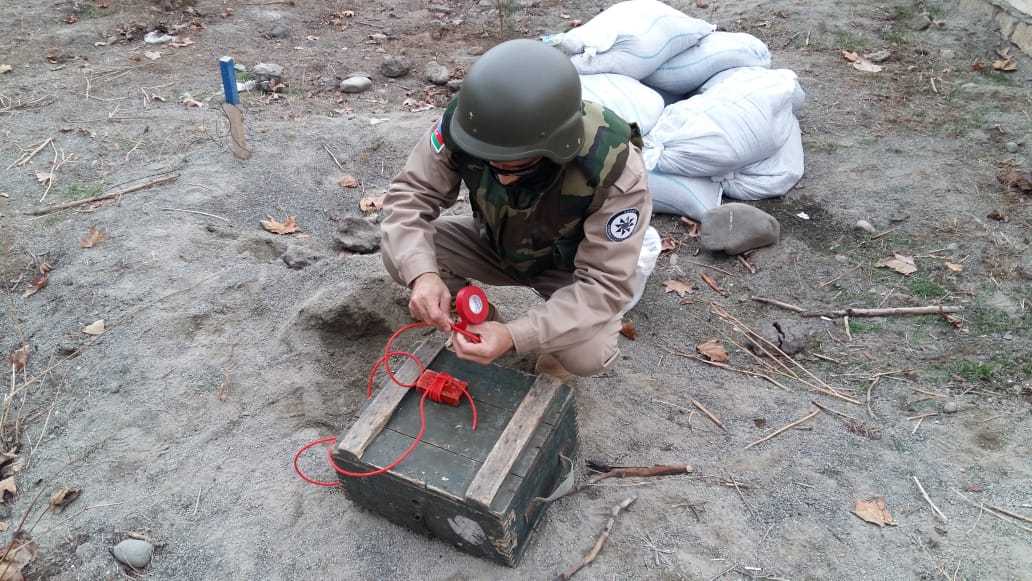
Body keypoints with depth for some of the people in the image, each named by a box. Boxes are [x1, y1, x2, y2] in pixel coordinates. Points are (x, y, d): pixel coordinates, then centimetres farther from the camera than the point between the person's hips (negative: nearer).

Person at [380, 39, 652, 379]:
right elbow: (409, 195, -22)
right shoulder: (465, 122, -30)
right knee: (402, 254, -21)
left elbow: (604, 283, -34)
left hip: (572, 267, -3)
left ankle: (555, 352, 7)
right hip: (494, 242, 3)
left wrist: (514, 336, -46)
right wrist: (422, 274, -42)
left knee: (587, 355, -31)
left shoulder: (615, 170, -38)